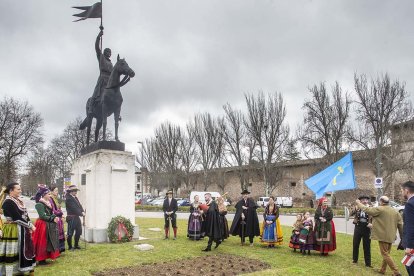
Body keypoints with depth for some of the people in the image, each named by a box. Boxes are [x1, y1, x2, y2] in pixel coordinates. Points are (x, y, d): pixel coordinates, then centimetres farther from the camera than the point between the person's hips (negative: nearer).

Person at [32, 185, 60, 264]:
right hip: (43, 225, -9)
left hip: (49, 225, 9)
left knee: (48, 243, 12)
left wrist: (55, 217, -5)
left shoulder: (48, 203, 13)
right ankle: (41, 260, 5)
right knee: (42, 243, -3)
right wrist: (53, 219, -16)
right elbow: (42, 216, -19)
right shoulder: (39, 204, -14)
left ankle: (44, 258, 21)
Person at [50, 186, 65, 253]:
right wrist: (61, 214, -5)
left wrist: (62, 215, 3)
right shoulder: (50, 199, -11)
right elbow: (53, 210, -14)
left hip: (59, 219, 9)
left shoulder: (56, 200, 17)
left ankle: (60, 249, 15)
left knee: (60, 234, 9)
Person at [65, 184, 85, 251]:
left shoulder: (75, 198, 14)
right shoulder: (68, 199, -15)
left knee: (79, 231, 14)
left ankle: (76, 245, 25)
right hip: (71, 218, -9)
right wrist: (81, 214, -15)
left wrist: (83, 211, -6)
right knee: (70, 233, 1)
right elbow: (74, 208, -20)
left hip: (77, 217, 9)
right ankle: (70, 246, 11)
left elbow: (79, 205, 12)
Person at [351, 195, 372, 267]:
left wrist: (371, 224, -19)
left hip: (366, 229, -2)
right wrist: (356, 209, -28)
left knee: (367, 246, 3)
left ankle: (368, 263, 11)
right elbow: (351, 214, -11)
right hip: (358, 228, 2)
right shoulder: (357, 208, 2)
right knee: (355, 245, 11)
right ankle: (354, 259, 27)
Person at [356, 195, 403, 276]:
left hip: (383, 235, -8)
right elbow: (400, 225, 9)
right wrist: (402, 237, 15)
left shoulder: (379, 209, -13)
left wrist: (358, 203, 7)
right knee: (386, 253, 17)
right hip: (391, 236, 8)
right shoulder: (395, 212, 9)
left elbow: (366, 209, -9)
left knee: (385, 254, -1)